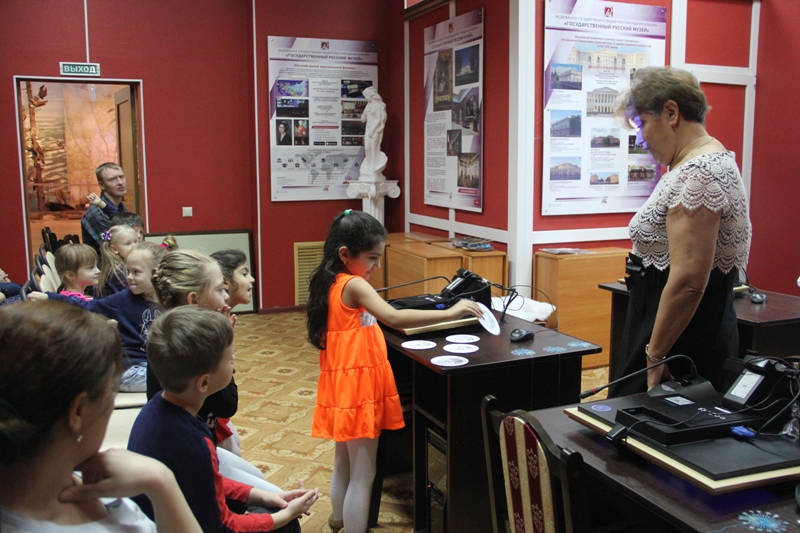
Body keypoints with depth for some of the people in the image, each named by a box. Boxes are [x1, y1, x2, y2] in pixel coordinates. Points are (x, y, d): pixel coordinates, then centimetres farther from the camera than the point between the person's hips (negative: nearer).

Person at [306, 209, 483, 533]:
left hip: (344, 384, 10)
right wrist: (450, 313, -34)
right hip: (358, 386, -10)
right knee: (362, 475, 1)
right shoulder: (354, 286, -20)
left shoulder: (331, 283, 7)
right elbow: (394, 318, -33)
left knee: (344, 464, 25)